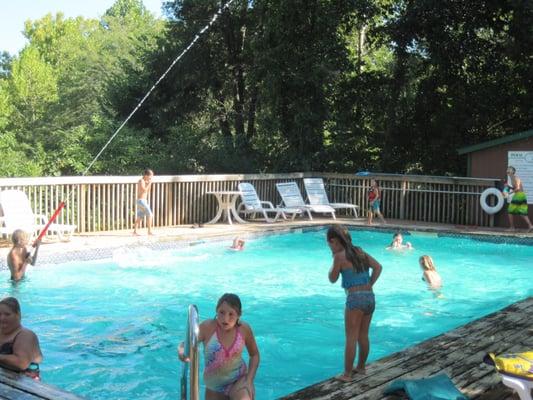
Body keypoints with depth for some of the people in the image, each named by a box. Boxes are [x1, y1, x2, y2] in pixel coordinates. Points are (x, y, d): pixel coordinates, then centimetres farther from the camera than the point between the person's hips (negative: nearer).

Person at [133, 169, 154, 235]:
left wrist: (149, 184, 10)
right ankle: (149, 231, -9)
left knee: (139, 217, 9)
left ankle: (135, 231, 10)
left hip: (144, 201, 10)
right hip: (141, 200, -10)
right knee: (150, 214, -10)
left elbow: (147, 192, 22)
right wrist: (149, 184, -16)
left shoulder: (144, 182, 16)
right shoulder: (141, 181, -13)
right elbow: (144, 190, -23)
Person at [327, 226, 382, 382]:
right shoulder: (359, 251, 12)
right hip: (370, 297, 7)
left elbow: (332, 279, 2)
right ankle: (361, 367, 30)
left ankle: (347, 374, 4)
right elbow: (378, 267, 11)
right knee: (363, 336, 18)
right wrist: (369, 285, 11)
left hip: (355, 298, -7)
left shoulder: (340, 256, -7)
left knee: (351, 338, -1)